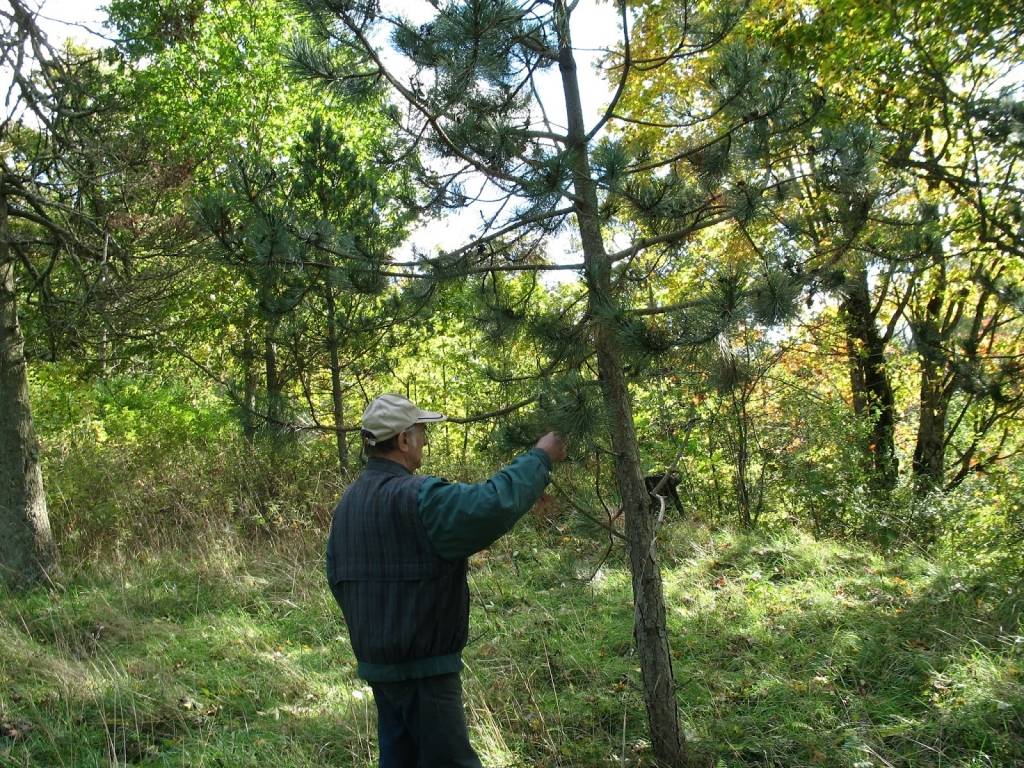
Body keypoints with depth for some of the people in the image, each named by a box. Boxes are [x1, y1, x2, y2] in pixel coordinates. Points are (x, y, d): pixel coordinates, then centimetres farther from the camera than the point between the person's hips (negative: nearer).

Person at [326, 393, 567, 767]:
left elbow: (337, 577, 15)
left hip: (377, 663, 9)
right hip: (423, 668, -9)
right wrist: (540, 457, -19)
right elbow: (494, 503, -32)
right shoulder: (416, 498, -22)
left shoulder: (348, 502, 7)